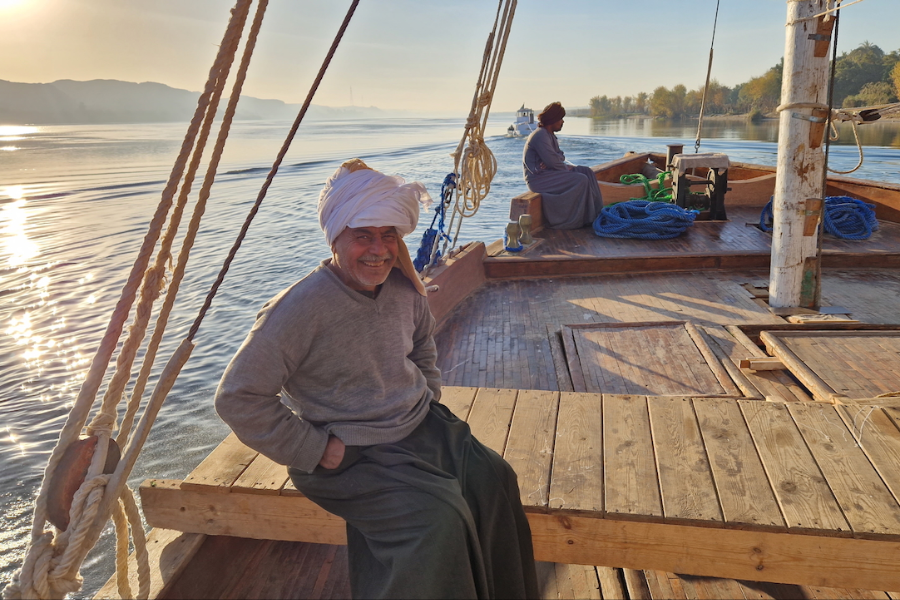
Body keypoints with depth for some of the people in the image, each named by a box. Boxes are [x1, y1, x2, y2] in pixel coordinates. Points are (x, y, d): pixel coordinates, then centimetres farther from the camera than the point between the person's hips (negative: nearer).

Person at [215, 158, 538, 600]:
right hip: (351, 455, -6)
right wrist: (314, 449, -16)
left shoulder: (403, 288, 0)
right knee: (437, 518, -25)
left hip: (421, 427, 6)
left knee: (494, 479, -13)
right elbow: (237, 398, -17)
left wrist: (429, 396, 9)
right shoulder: (301, 307, -21)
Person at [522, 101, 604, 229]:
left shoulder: (549, 134, 15)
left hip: (547, 172, 10)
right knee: (580, 180, -22)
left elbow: (560, 155, 10)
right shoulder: (540, 135, -18)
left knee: (587, 172, 1)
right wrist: (566, 167, -6)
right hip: (538, 179, -10)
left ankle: (596, 213, -1)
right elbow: (552, 161, -23)